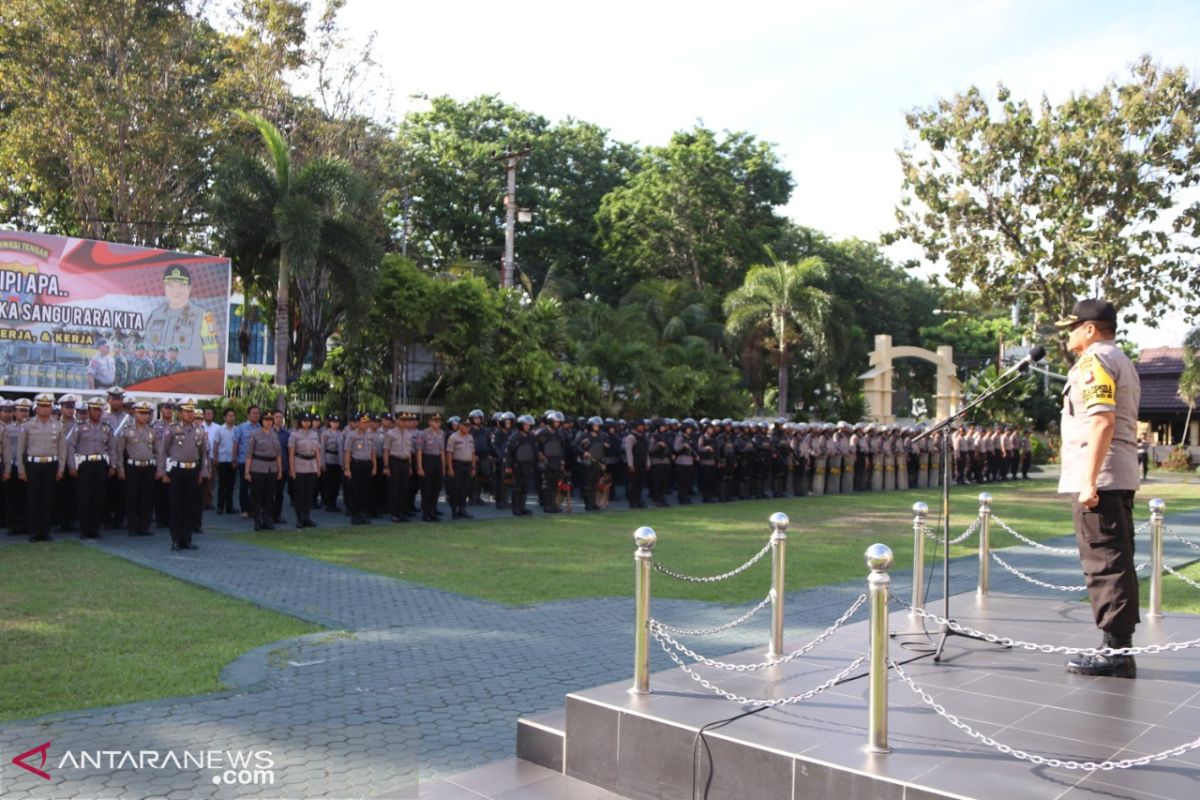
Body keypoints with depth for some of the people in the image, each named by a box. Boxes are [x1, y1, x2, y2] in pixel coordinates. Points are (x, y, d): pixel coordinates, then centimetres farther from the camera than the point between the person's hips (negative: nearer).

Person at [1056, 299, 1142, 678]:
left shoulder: (1095, 361, -10)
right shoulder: (1122, 361, 22)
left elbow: (1102, 421, -22)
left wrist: (1089, 481, -24)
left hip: (1098, 479, -10)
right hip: (1121, 477, 10)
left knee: (1104, 564, -7)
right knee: (1117, 562, 12)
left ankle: (1116, 650, -4)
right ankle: (1121, 647, 18)